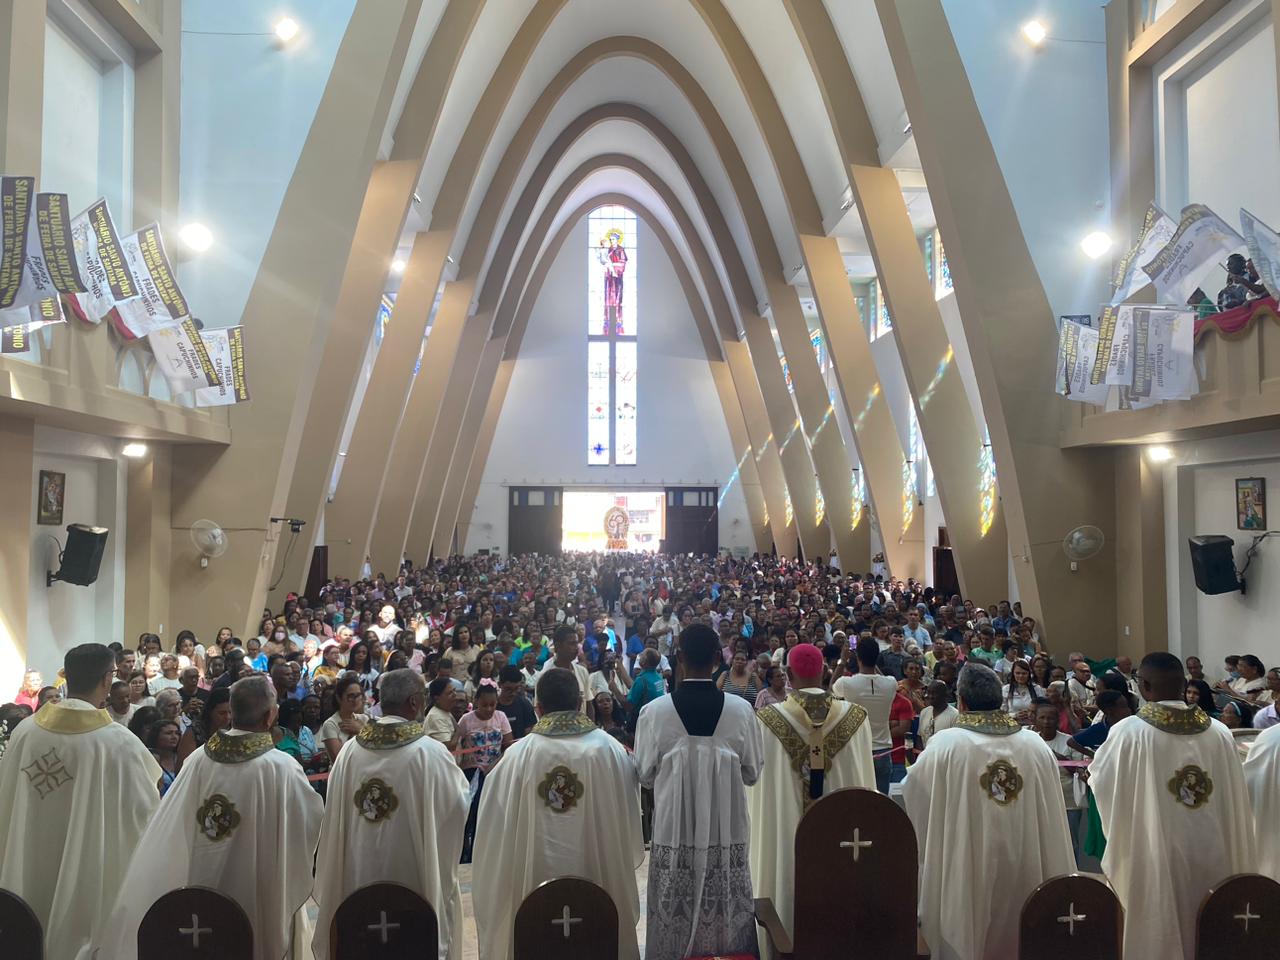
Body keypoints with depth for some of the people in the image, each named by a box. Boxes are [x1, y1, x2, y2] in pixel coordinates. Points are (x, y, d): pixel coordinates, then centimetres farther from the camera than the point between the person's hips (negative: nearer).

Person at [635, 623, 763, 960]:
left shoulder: (654, 711, -12)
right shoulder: (742, 709, -10)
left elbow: (645, 775, -2)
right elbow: (752, 773, 1)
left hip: (674, 830, 0)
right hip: (727, 831, 1)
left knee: (676, 922, 12)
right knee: (725, 916, 14)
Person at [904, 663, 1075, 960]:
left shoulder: (946, 744, -14)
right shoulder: (1036, 744, -3)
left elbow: (912, 791, -1)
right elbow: (1052, 813, 4)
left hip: (968, 873, -3)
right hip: (1026, 871, 4)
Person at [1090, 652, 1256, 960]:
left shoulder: (1129, 732, -14)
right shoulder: (1220, 733, -3)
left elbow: (1098, 778, 0)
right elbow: (1236, 802, 5)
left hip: (1156, 860, -4)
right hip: (1216, 859, 4)